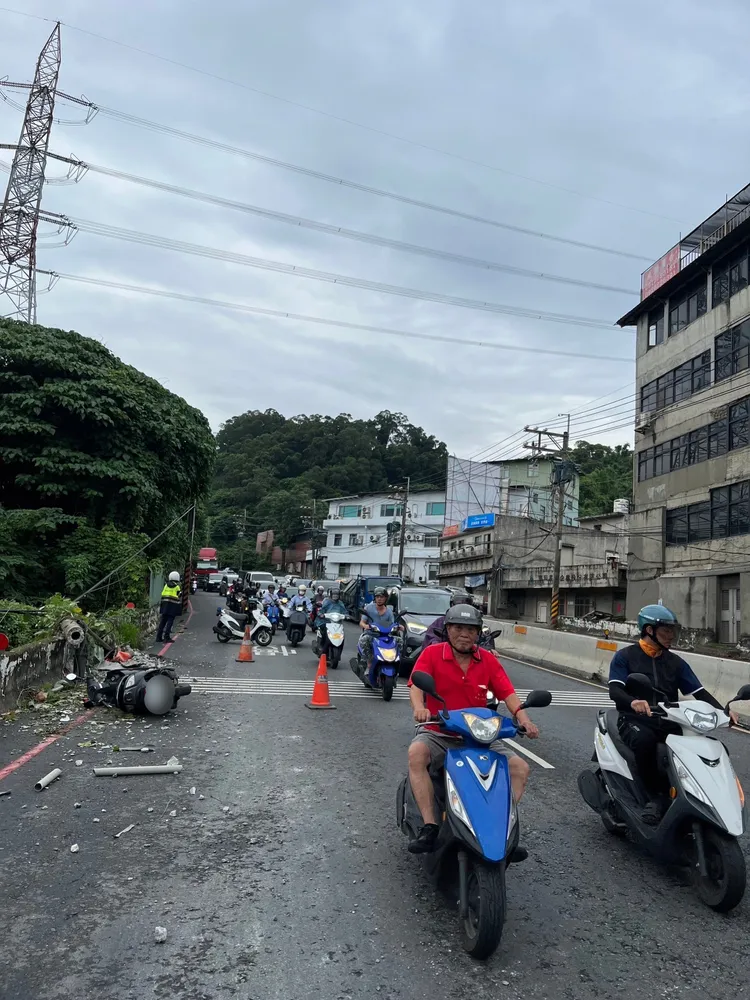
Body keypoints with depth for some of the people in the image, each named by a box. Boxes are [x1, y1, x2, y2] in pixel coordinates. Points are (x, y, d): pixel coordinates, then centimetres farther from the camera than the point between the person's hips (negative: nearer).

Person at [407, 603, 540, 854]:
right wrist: (419, 707, -41)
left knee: (520, 767, -12)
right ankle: (430, 828, -30)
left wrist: (523, 718, -21)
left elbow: (507, 692, -2)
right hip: (438, 734, -3)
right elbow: (416, 684, -18)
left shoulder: (488, 660, 5)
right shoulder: (432, 654, -4)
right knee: (416, 753, -34)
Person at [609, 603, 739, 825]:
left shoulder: (676, 662, 15)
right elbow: (614, 690, -12)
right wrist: (633, 701, -35)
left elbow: (699, 692, 8)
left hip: (668, 723, 4)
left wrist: (723, 711, -12)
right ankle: (657, 796, -22)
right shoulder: (625, 656, 2)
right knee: (644, 739, -38)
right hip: (634, 721, -4)